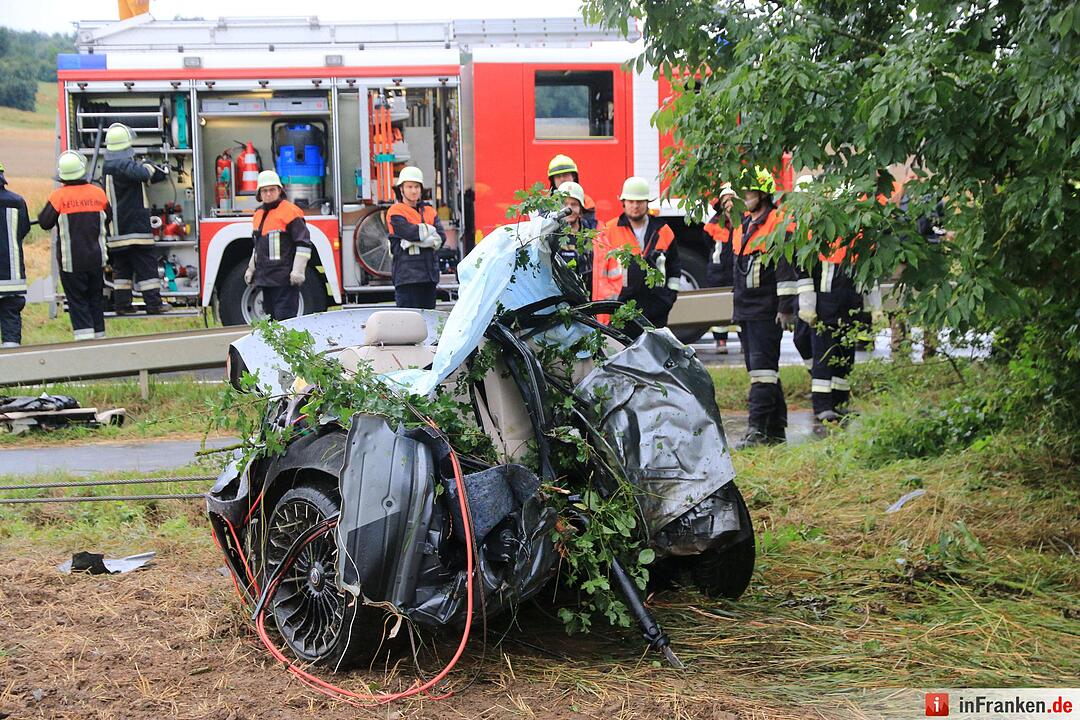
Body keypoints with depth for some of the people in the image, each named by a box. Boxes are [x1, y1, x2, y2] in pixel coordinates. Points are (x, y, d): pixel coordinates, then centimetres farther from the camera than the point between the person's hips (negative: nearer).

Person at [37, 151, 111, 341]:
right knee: (96, 299, 15)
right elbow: (109, 219, 14)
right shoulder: (98, 193, 0)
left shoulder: (59, 196, -12)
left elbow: (45, 223, -6)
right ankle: (99, 334, 21)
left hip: (71, 261, -3)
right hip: (96, 259, 3)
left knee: (77, 300, 0)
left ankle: (85, 336, -10)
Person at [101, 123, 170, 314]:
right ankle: (154, 303, -3)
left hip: (117, 227, 9)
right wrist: (151, 167, -11)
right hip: (135, 225, -9)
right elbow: (142, 173, -33)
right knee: (146, 264, -3)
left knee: (122, 267, 13)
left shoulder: (108, 166, 14)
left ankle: (122, 303, 12)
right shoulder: (123, 165, -16)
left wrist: (161, 172, 16)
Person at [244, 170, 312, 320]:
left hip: (284, 278, -8)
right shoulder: (258, 214, 17)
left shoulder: (290, 212, -8)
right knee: (271, 318, 11)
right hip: (265, 279, 8)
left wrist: (298, 271, -17)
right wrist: (251, 268, 28)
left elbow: (303, 244, -12)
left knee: (284, 318, -13)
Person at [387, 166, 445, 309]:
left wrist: (414, 242, -10)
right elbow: (411, 232, -16)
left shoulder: (429, 211, 17)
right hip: (407, 274, -6)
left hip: (429, 275, 6)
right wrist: (430, 230, 0)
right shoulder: (395, 212, 1)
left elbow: (441, 238, 3)